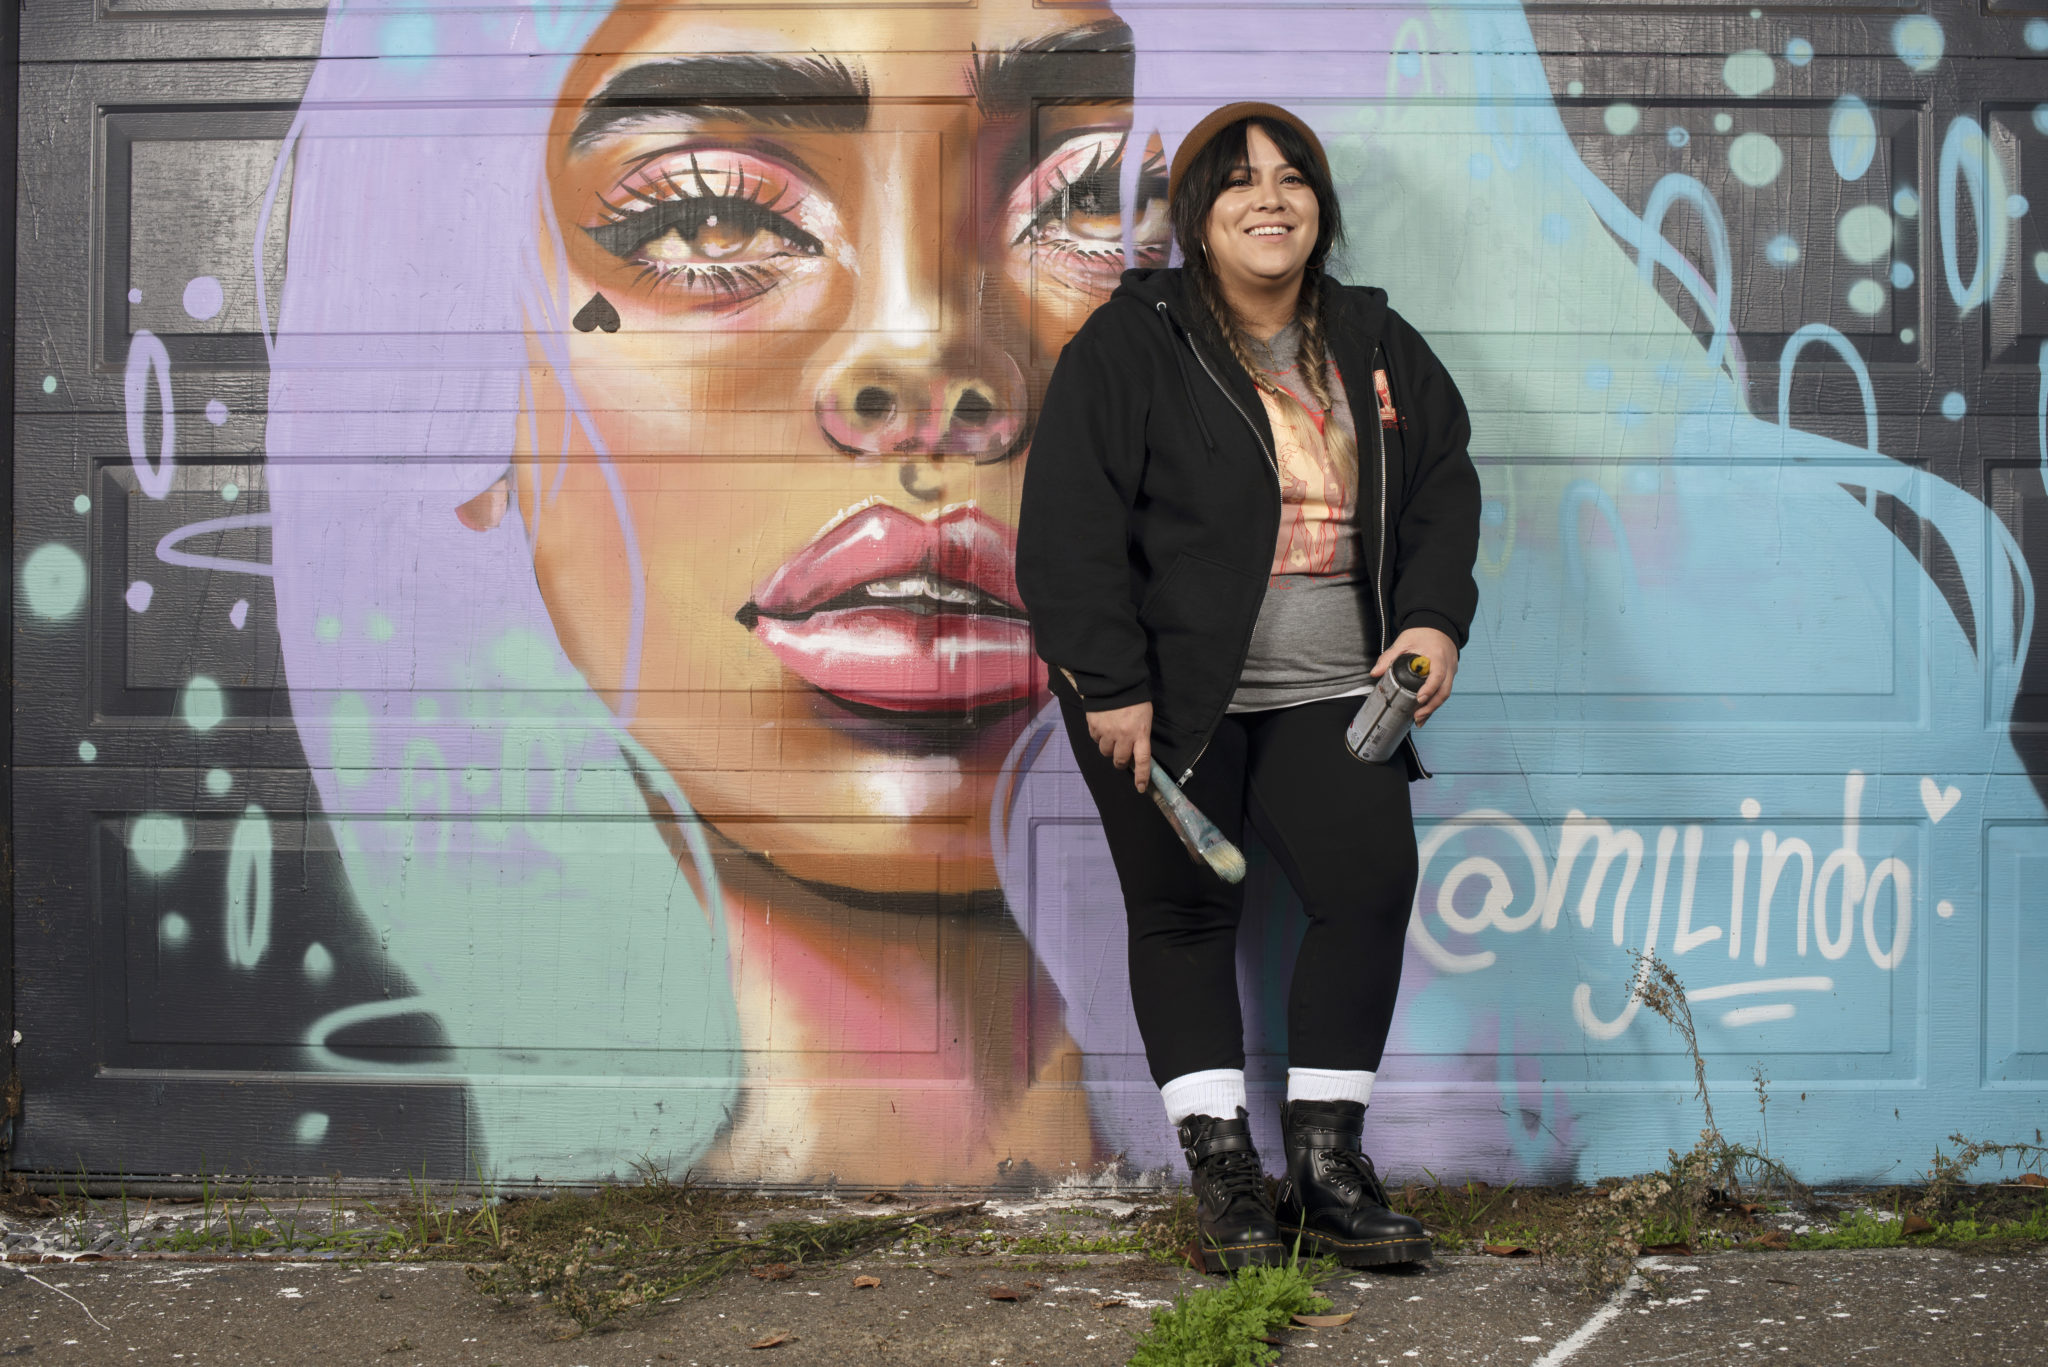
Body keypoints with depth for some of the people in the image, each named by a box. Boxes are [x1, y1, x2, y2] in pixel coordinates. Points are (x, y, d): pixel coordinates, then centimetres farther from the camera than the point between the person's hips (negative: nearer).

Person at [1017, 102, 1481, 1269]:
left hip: (1329, 695, 4)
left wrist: (1435, 617, 0)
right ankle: (1224, 1171, 11)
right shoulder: (1129, 344, -5)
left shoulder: (1374, 342, 11)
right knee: (1187, 911, 2)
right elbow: (1071, 524, -10)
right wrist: (1111, 685, -16)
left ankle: (1327, 1163, 5)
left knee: (1374, 883, -6)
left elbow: (1447, 485, 17)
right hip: (1167, 695, -4)